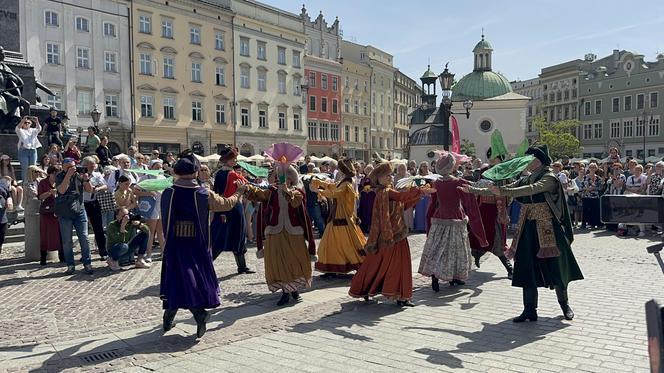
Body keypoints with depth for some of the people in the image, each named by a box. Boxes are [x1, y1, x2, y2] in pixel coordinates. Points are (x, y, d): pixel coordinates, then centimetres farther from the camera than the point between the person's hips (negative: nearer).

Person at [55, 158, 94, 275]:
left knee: (84, 238, -2)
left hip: (79, 211, 2)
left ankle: (87, 264, 5)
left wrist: (86, 180, -14)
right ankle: (70, 265, 13)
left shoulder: (79, 176, 8)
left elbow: (90, 190, 4)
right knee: (67, 241, 3)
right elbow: (61, 190, -17)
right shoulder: (60, 177, 1)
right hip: (64, 213, -2)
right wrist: (68, 175, -21)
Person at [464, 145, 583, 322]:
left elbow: (531, 189, -26)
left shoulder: (550, 178, -8)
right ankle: (530, 310, 8)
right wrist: (474, 190, 5)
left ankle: (564, 304, 25)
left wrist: (503, 192, -35)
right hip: (528, 229, 6)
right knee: (527, 269, 3)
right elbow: (507, 188, 10)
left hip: (547, 229, -6)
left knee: (555, 267, 4)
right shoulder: (526, 179, 13)